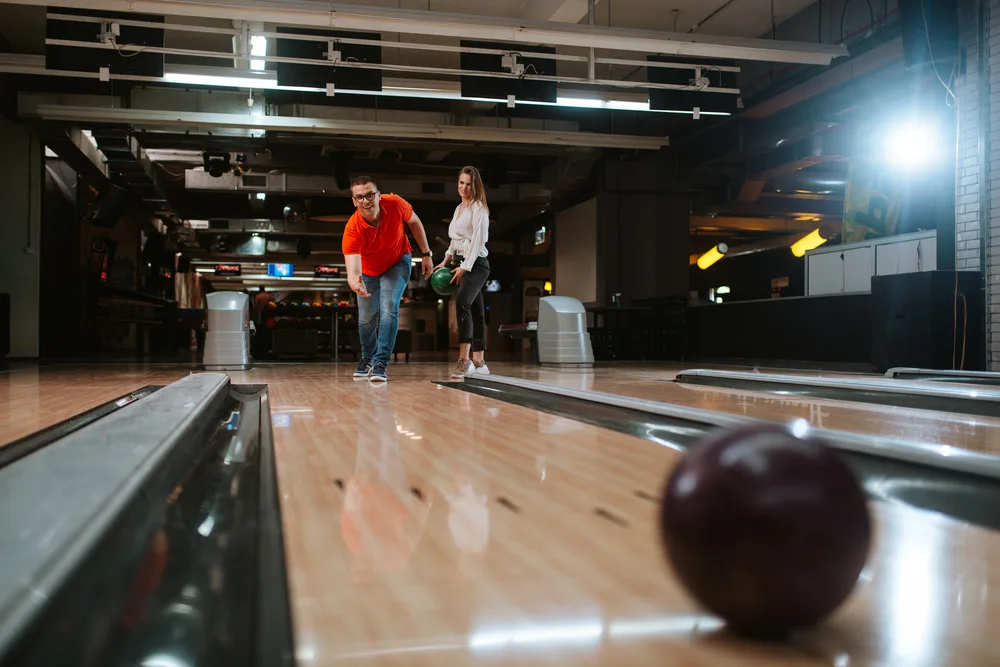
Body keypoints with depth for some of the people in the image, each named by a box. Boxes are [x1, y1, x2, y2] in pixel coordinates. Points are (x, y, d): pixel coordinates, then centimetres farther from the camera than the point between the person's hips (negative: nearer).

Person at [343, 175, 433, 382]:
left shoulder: (395, 204, -32)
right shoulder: (352, 230, -37)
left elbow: (414, 222, -8)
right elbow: (352, 270, -48)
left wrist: (426, 254, -6)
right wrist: (355, 283, -72)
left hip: (398, 262, -1)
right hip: (369, 269, 1)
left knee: (389, 308, -19)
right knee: (366, 317, 9)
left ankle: (380, 363, -13)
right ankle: (367, 358, 37)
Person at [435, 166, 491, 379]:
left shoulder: (478, 208, -6)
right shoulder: (459, 209, 19)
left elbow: (478, 240, -14)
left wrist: (465, 267, -18)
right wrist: (446, 261, 11)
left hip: (476, 264, -9)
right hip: (462, 264, 9)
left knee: (462, 302, -27)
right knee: (474, 311, 9)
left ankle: (464, 359, -33)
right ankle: (478, 362, 12)